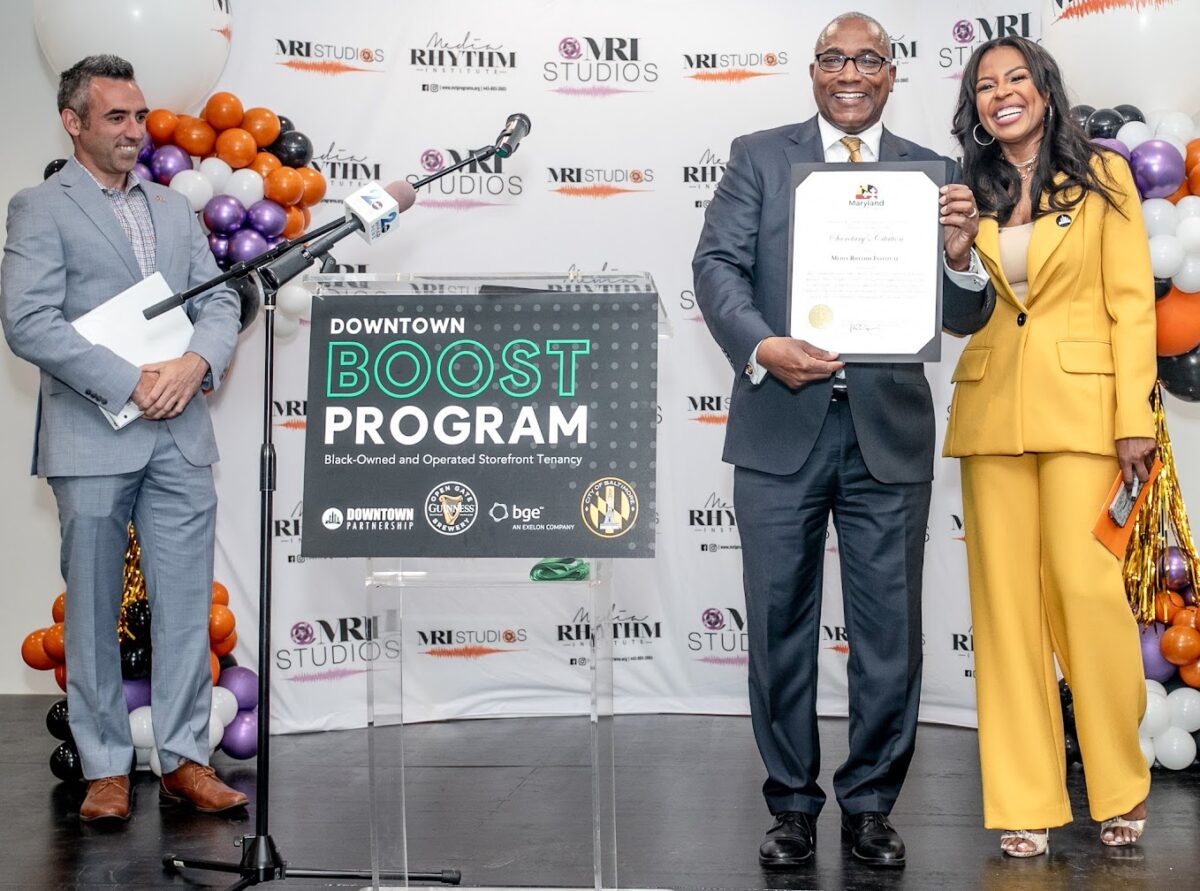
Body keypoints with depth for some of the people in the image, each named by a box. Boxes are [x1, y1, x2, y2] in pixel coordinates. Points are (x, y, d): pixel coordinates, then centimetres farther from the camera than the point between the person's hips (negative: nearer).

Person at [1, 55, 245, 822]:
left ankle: (185, 758, 14)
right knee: (94, 612, 4)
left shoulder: (174, 209, 17)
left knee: (186, 605, 5)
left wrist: (195, 363, -9)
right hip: (92, 438, -4)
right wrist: (129, 384, -16)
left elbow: (220, 301, 12)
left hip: (179, 438, 4)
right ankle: (106, 768, 14)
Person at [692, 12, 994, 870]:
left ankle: (871, 805, 23)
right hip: (782, 424, -1)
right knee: (781, 625, 8)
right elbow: (717, 265, -4)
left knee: (890, 631, 7)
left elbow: (966, 319, 4)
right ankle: (793, 805, 22)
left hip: (889, 434, 1)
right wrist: (762, 346, -22)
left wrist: (961, 257, -18)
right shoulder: (758, 157, 5)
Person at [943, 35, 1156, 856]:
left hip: (1081, 406, -3)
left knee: (1086, 582, -12)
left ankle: (1121, 785, 6)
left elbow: (1131, 302, 0)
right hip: (992, 409, 3)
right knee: (1006, 594, 0)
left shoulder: (1102, 177, 5)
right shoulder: (970, 194, 15)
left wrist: (1134, 418, -9)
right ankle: (1025, 801, 7)